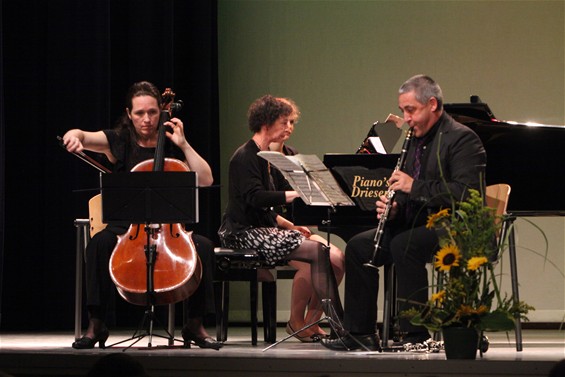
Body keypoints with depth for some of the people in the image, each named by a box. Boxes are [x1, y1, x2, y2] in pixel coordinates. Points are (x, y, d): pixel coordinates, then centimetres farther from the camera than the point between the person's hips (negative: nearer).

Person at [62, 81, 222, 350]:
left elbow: (205, 179, 0)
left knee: (203, 246, -27)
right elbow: (80, 136, -11)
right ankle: (96, 325, -24)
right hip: (125, 226, -1)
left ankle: (195, 325, -13)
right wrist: (74, 136, -35)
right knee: (99, 244, -34)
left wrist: (183, 144, -5)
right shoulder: (119, 141, 5)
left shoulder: (171, 147, 9)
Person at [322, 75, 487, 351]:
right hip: (418, 223, 9)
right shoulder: (417, 140, 16)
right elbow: (407, 191, 22)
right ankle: (360, 332, 0)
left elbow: (466, 193, -25)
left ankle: (416, 334, -28)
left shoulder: (462, 139, -12)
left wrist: (414, 186, -24)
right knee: (358, 246, -2)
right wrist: (393, 207, -1)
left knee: (404, 245, -33)